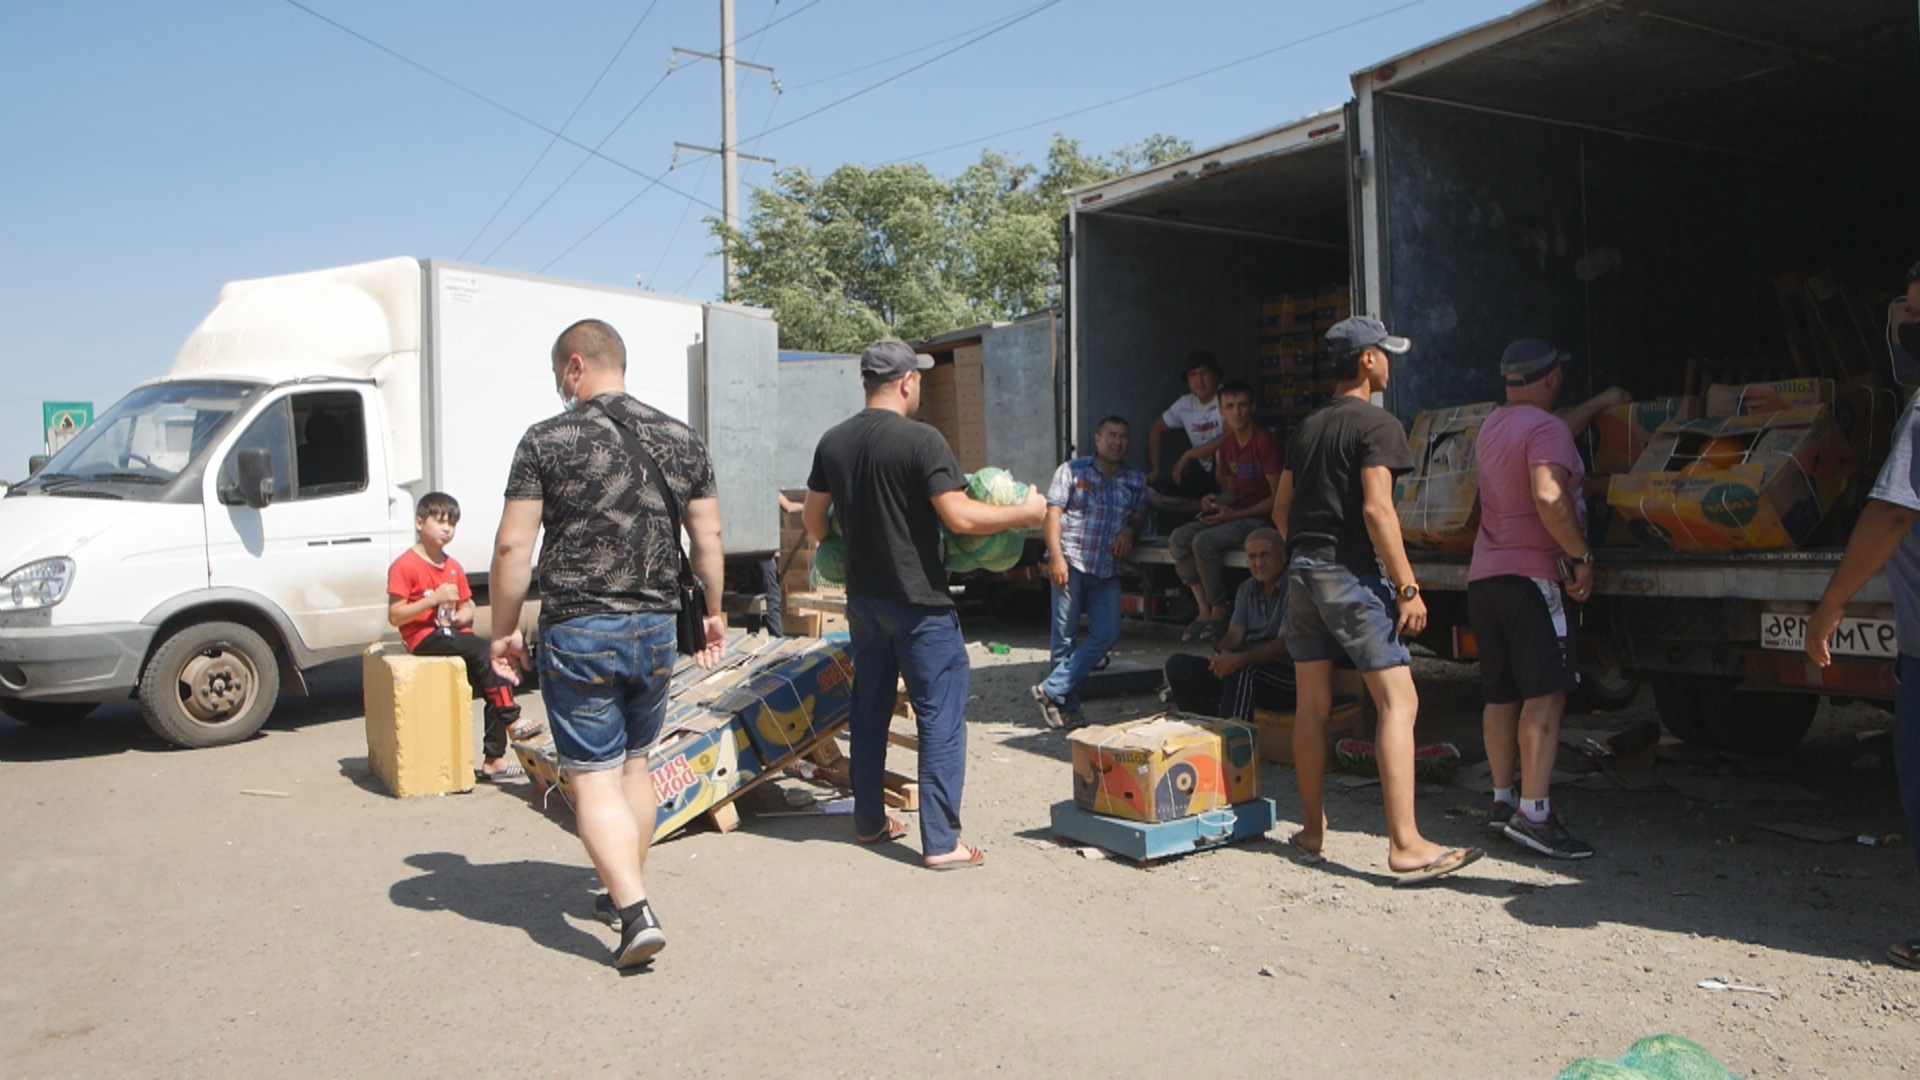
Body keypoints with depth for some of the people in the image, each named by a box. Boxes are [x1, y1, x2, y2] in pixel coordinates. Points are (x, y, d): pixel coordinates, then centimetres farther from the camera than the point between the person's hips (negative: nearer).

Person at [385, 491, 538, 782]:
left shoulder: (453, 567, 19)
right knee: (485, 653, -29)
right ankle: (513, 721, -20)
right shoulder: (404, 566, -4)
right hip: (425, 637, -7)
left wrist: (461, 616, -3)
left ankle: (493, 760, -9)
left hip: (454, 633, 7)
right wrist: (434, 599, -19)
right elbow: (395, 616, -10)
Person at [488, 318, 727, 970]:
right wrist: (714, 614, 19)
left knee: (595, 778, 0)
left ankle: (636, 914, -9)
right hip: (657, 629, 5)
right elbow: (708, 538, 7)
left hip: (577, 633, -5)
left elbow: (513, 547, -9)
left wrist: (503, 630, 1)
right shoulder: (680, 440, 5)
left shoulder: (548, 440, -7)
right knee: (635, 764, 20)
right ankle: (625, 891, 32)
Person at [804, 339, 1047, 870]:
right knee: (940, 717, 0)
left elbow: (813, 520, 12)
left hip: (863, 599, 7)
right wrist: (1026, 512, -7)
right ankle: (940, 843, 2)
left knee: (869, 708, 18)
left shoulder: (833, 442, 4)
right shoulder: (922, 440, -16)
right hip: (919, 604, -7)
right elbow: (960, 517, -20)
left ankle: (869, 820, 30)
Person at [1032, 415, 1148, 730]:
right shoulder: (1072, 471, 5)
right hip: (1071, 562, -4)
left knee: (1107, 633, -9)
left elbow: (1139, 515, 22)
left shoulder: (1136, 480, 16)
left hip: (1107, 568, 4)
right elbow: (1053, 512, -2)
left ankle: (1051, 690, -2)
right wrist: (1056, 557, -14)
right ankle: (1067, 706, 6)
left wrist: (1129, 530, -3)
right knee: (1065, 636, -2)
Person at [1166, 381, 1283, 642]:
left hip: (1260, 518, -8)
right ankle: (1204, 609, -11)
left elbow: (1278, 497, -16)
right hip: (1233, 514, 8)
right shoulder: (1226, 445, 11)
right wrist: (1216, 501, -5)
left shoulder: (1265, 442, -14)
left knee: (1205, 541, -28)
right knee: (1179, 538, -10)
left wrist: (1235, 514, -20)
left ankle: (1219, 612, -13)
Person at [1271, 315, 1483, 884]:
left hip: (1302, 571, 8)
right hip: (1351, 575, -8)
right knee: (1398, 702, -8)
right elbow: (1376, 509, -17)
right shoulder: (1376, 424, -8)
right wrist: (1408, 586, -16)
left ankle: (1313, 830, 20)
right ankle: (1405, 844, -14)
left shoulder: (1306, 427, 15)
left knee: (1312, 705, 13)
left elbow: (1281, 509, 17)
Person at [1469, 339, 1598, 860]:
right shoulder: (1546, 428, -10)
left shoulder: (1493, 426, 18)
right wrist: (1581, 557, -18)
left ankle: (1502, 799, 18)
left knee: (1501, 694, 12)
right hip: (1531, 575, -9)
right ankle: (1533, 813, -15)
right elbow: (1548, 496, -26)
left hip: (1483, 577, 9)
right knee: (1545, 694, -10)